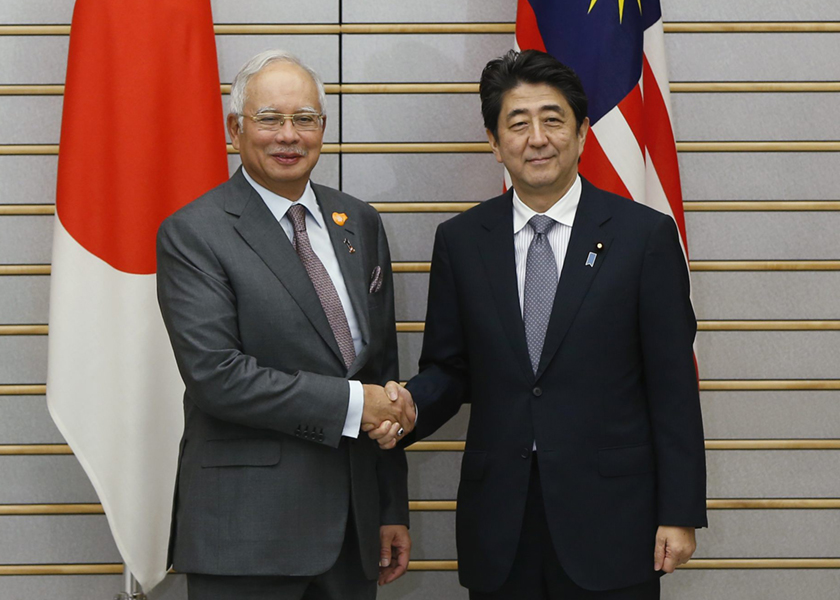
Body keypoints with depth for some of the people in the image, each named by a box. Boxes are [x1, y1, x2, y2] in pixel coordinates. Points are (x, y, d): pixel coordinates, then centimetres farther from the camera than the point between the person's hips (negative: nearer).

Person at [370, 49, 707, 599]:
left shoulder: (645, 235, -2)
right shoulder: (460, 241, 6)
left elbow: (673, 386, -3)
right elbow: (449, 368, 11)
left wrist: (680, 513, -6)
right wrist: (410, 406, -12)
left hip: (611, 517, -2)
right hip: (498, 527, 2)